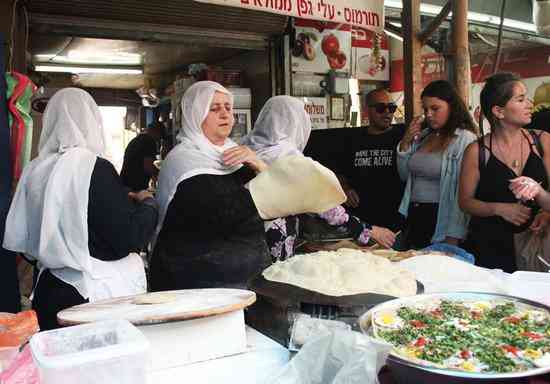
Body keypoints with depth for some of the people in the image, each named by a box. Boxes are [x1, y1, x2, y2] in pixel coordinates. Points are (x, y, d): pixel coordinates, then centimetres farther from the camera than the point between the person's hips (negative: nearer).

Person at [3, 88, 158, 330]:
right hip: (97, 296, -6)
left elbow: (16, 239, 9)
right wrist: (148, 203, -1)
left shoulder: (34, 171, 1)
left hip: (48, 292, 6)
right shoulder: (95, 168, -17)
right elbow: (128, 237, -18)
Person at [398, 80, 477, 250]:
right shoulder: (424, 136, 7)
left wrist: (453, 236, -20)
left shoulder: (464, 139, -12)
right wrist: (405, 143, 1)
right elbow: (404, 175, 15)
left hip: (441, 221, -6)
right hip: (413, 217, 6)